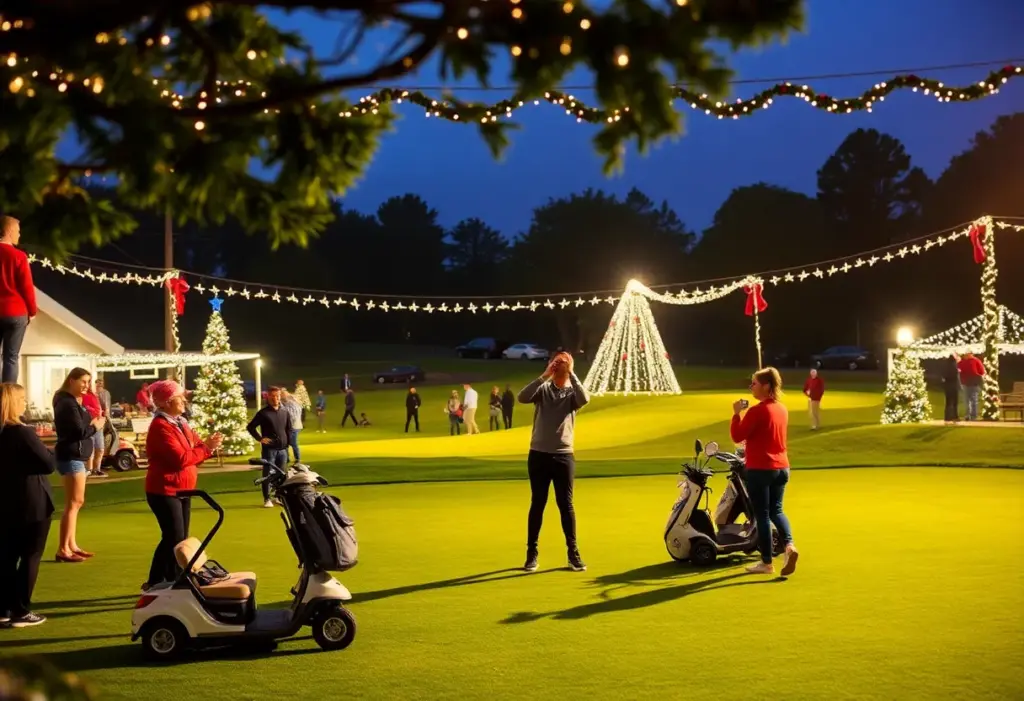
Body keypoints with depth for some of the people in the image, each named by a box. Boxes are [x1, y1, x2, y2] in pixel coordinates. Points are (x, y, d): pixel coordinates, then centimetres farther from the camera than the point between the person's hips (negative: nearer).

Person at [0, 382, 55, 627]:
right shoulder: (22, 433, -19)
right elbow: (49, 464, -17)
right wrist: (49, 452, 0)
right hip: (32, 504, -7)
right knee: (30, 557, 2)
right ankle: (21, 612, 4)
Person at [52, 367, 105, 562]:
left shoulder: (72, 402, 17)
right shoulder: (68, 403, -16)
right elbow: (79, 431, -24)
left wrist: (91, 423, -2)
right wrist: (95, 427, -8)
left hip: (74, 456, 11)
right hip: (71, 457, -11)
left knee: (77, 502, 16)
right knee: (73, 503, -9)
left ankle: (71, 545, 21)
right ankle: (63, 549, -9)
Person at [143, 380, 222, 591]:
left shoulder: (180, 423, 12)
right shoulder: (161, 426, -18)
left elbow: (194, 454, 11)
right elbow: (180, 459, -25)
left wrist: (209, 445, -9)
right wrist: (206, 448, -17)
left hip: (181, 490, 10)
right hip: (164, 492, -10)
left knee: (173, 539, 14)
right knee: (176, 540, -6)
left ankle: (154, 583, 24)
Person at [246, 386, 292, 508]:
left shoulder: (285, 412, 9)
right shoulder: (263, 413, -4)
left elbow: (289, 428, 19)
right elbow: (250, 427, -2)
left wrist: (287, 441, 7)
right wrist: (260, 438, -9)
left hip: (283, 449, 4)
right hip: (269, 449, -4)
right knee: (268, 474, -3)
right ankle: (267, 499, 3)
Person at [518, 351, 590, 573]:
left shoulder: (572, 392, 3)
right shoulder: (543, 389, 3)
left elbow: (585, 399, -20)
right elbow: (522, 397, -15)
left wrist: (571, 374, -16)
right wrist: (544, 376, -17)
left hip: (563, 456, 0)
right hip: (538, 455, 0)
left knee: (566, 505, 3)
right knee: (537, 504, 5)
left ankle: (573, 553, 9)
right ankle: (531, 553, 11)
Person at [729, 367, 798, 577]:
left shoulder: (757, 411, -17)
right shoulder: (782, 409, 9)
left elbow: (737, 436, -16)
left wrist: (737, 413, -8)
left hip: (760, 469, -7)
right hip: (781, 467, 7)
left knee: (762, 515, 2)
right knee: (776, 510, 18)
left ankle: (766, 562, 8)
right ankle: (789, 545, -5)